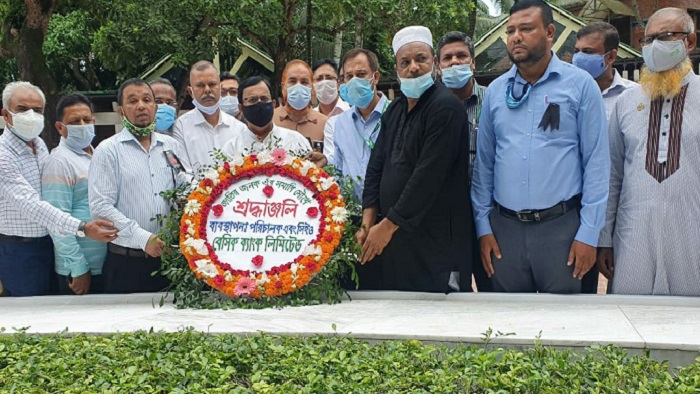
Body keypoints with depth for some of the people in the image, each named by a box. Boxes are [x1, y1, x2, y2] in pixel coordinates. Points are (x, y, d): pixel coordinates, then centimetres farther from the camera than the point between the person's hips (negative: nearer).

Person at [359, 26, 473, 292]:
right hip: (392, 235, 7)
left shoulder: (445, 107, -12)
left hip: (436, 241, -7)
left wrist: (389, 224, -14)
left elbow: (429, 175, -19)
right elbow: (376, 166, 13)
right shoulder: (395, 110, 14)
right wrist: (368, 223, 2)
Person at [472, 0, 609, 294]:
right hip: (504, 227, 3)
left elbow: (596, 161, -4)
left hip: (561, 226, -3)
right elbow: (484, 162, 10)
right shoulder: (495, 91, 7)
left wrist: (589, 233, -8)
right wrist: (483, 225, 6)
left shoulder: (580, 84, -3)